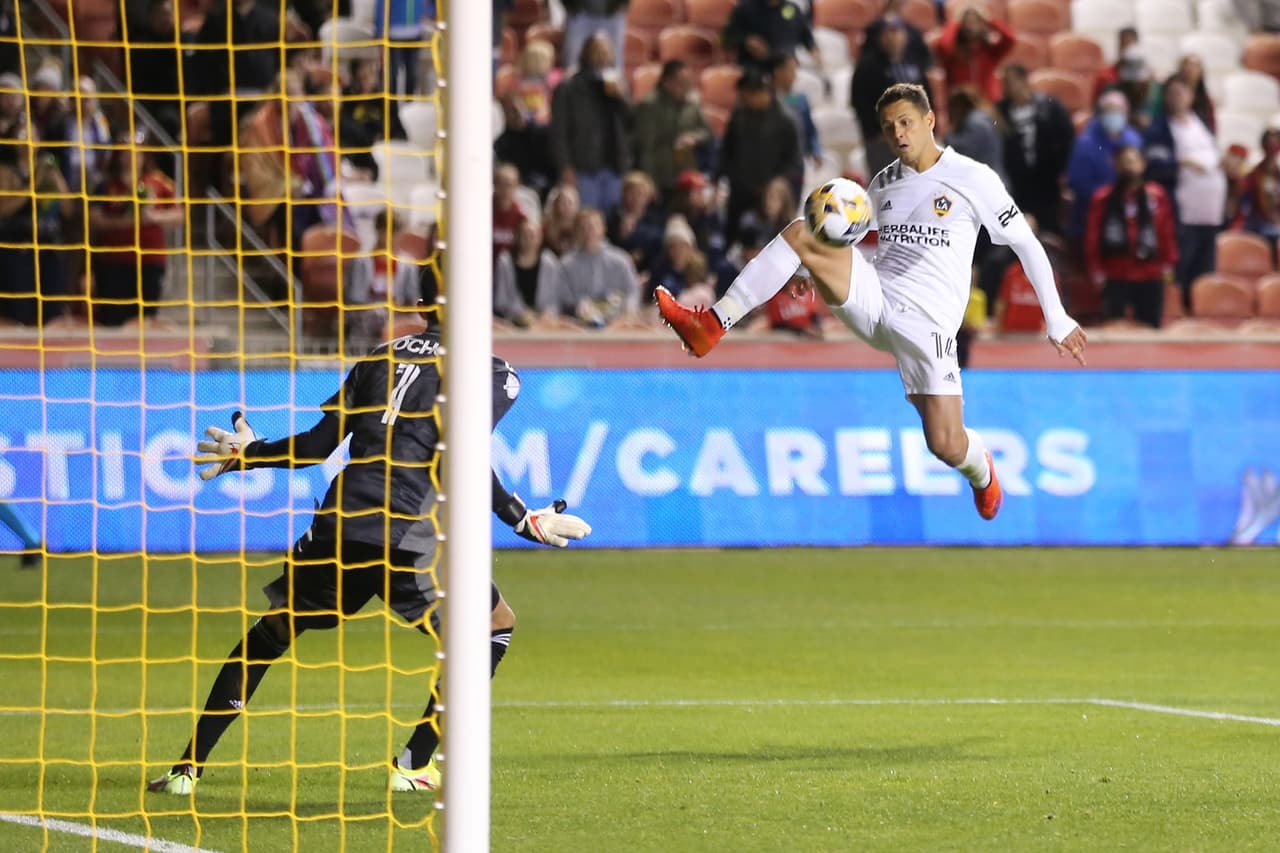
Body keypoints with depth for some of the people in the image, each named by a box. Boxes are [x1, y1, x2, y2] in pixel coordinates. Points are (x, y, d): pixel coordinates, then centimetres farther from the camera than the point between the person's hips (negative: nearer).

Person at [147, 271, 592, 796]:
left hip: (339, 526, 4)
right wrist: (524, 521, -4)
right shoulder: (492, 373, 8)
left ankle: (189, 767, 14)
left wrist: (249, 453, 31)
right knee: (495, 626, 18)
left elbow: (317, 444, 16)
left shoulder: (383, 356, 20)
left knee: (270, 634, 22)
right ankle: (414, 766, 8)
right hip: (407, 535, -4)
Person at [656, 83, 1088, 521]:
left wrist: (1056, 320, 0)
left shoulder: (973, 178, -4)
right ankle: (712, 325, -22)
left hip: (927, 320, -4)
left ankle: (981, 472, 27)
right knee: (799, 233, -17)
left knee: (946, 446, -13)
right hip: (872, 300, 4)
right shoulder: (883, 184, 12)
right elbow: (846, 234, 27)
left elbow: (1028, 245, 1)